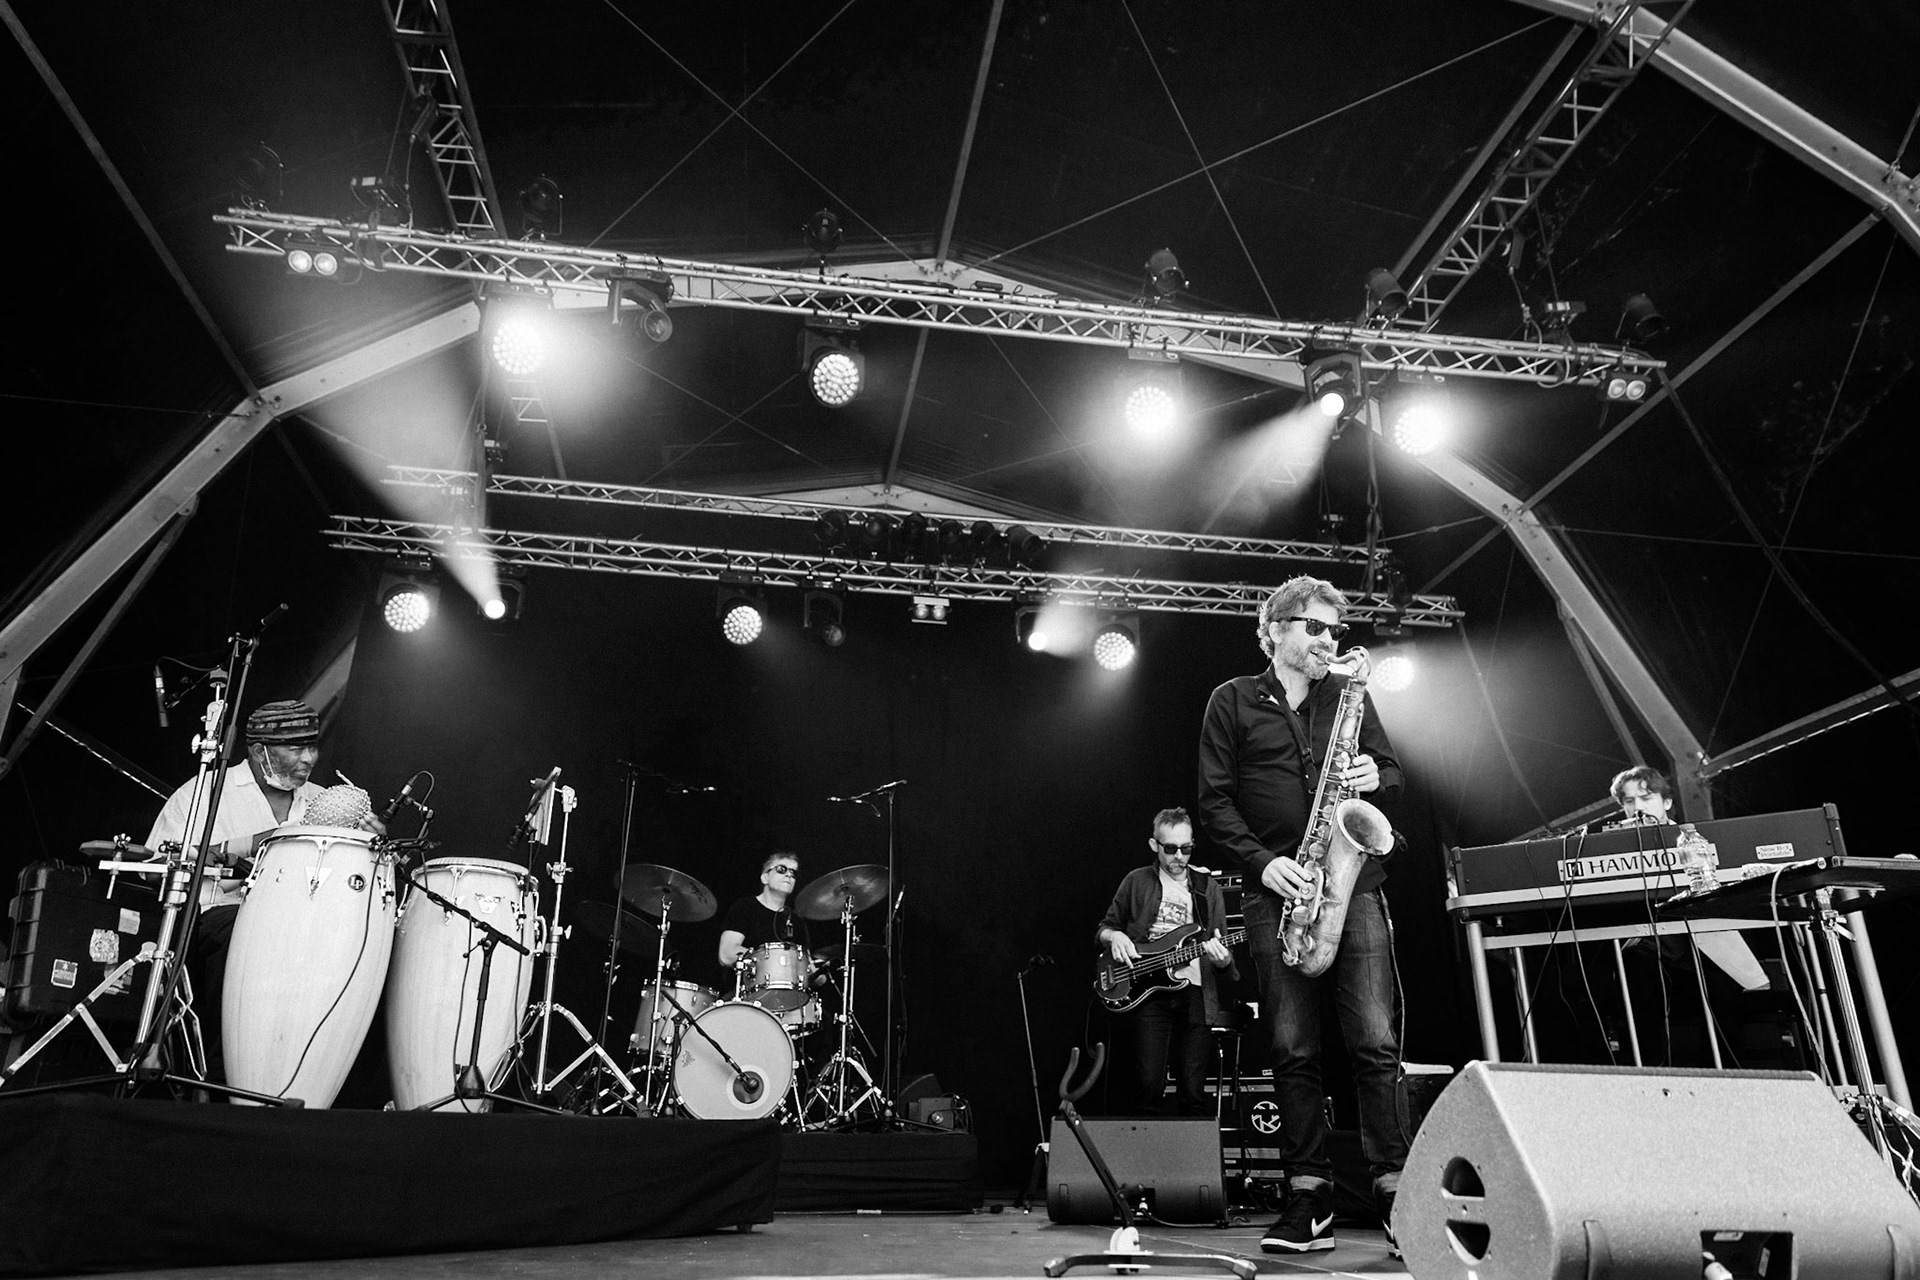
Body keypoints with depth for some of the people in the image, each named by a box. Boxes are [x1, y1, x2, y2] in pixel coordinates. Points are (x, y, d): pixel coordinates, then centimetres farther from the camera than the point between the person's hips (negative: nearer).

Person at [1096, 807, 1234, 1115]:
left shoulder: (1207, 887, 11)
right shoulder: (1136, 882, 9)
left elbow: (1225, 954, 10)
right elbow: (1103, 928, 16)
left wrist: (1221, 958, -14)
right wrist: (1114, 936, -7)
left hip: (1194, 990, 1)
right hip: (1148, 988, -1)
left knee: (1193, 1092, -2)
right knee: (1149, 1086, -10)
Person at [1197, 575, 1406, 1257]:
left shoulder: (1349, 694, 15)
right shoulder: (1233, 701, 7)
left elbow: (1393, 772, 16)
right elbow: (1214, 802, 2)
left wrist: (1375, 778, -8)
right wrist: (1263, 861, -11)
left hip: (1354, 884, 1)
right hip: (1278, 892, -1)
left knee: (1376, 1043, -5)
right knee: (1293, 1050, 2)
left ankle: (1395, 1192, 3)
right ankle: (1310, 1199, 10)